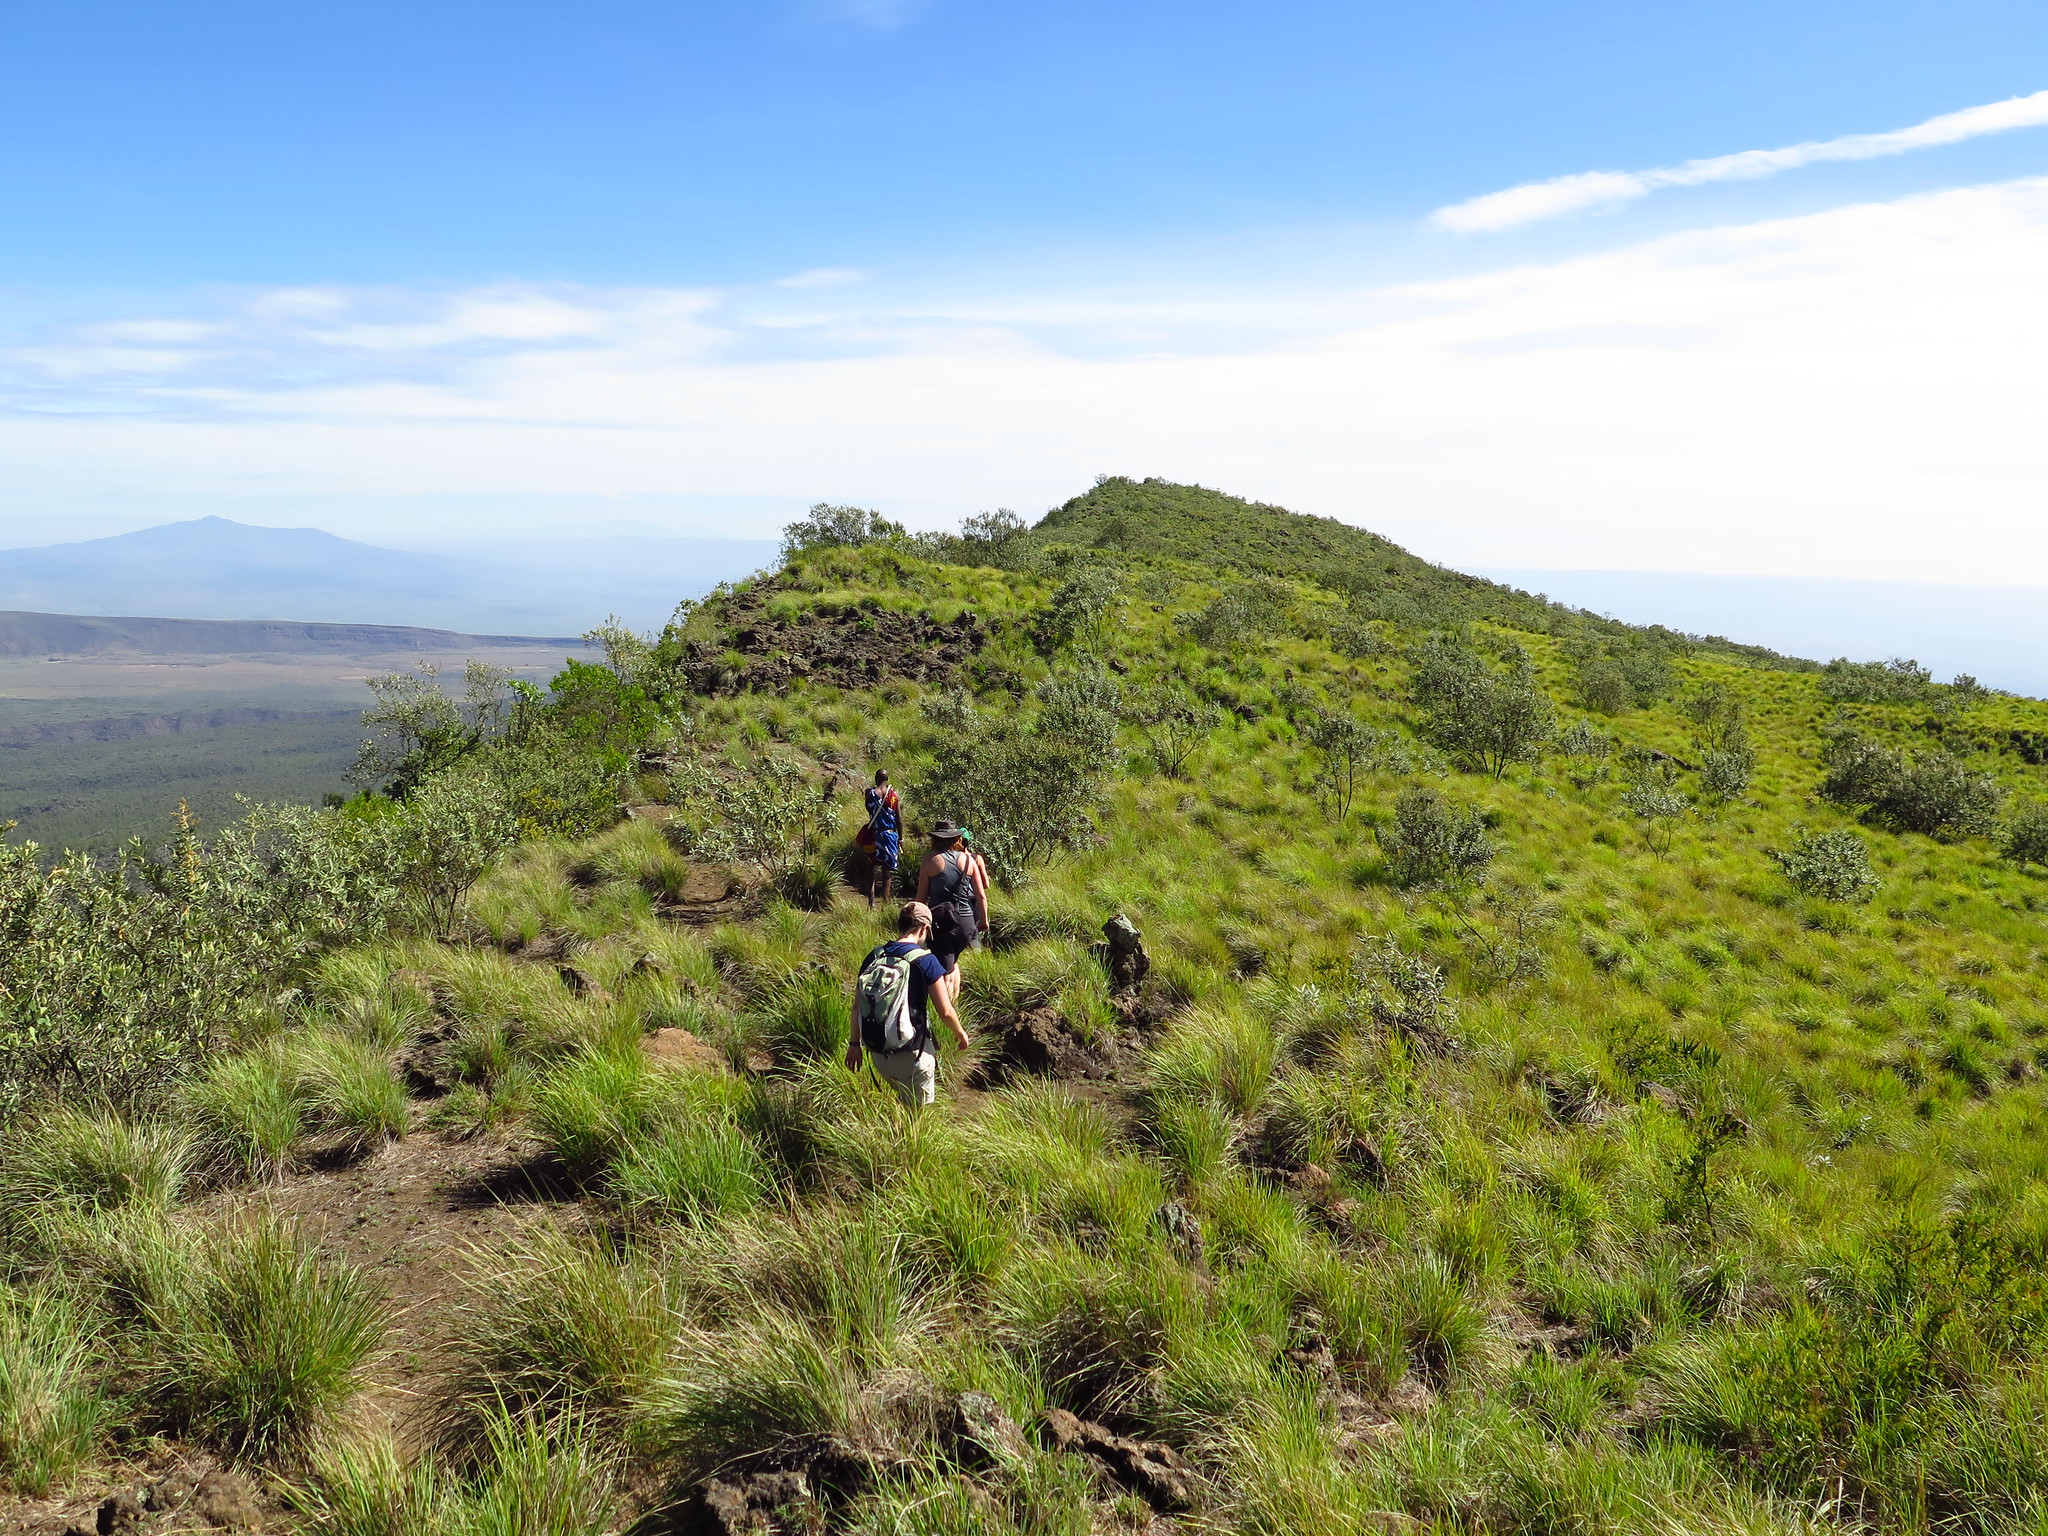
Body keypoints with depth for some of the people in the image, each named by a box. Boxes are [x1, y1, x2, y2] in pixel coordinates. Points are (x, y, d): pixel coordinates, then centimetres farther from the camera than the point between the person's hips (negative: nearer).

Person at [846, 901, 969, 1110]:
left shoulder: (874, 957, 1)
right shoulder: (926, 960, -12)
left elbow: (857, 1005, 6)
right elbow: (945, 1011, -10)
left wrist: (854, 1043, 16)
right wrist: (960, 1032, 9)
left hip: (877, 1052, 5)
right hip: (912, 1052, -5)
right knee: (917, 1111, 10)